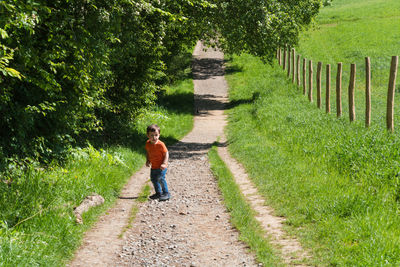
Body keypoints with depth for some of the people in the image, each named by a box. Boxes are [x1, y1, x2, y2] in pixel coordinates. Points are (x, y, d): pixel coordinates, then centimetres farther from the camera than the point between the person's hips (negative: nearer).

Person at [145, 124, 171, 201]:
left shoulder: (160, 144, -22)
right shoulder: (148, 144, -3)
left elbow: (166, 153, -18)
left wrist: (164, 163, -25)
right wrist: (147, 161, 4)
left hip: (161, 166, -8)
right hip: (153, 166, 8)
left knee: (161, 179, -18)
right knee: (153, 179, 19)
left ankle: (166, 193, -7)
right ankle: (158, 193, 36)